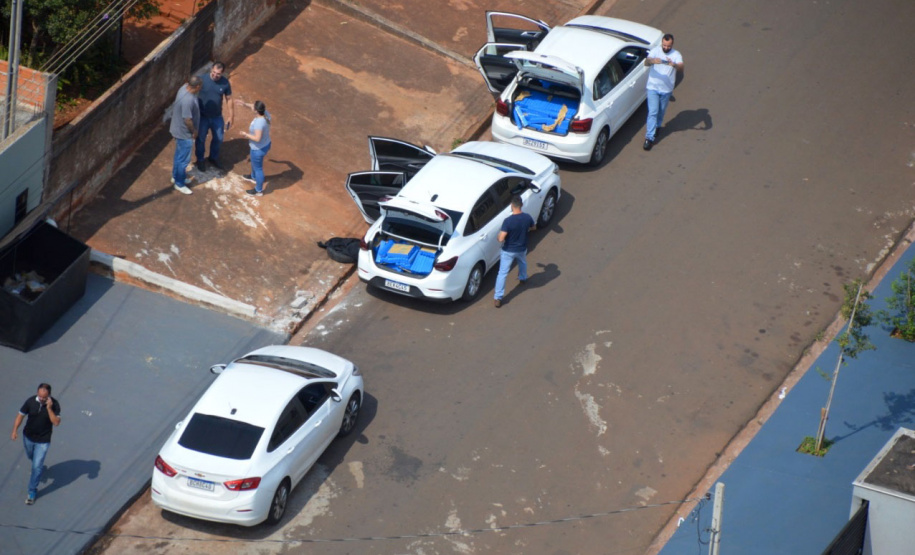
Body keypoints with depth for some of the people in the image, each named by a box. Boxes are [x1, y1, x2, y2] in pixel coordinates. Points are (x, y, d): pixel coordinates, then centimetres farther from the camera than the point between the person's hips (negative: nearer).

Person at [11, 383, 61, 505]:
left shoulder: (54, 405, -22)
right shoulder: (30, 401, -18)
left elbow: (56, 422, -27)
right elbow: (20, 415, -8)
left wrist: (49, 408, -37)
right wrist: (15, 431, -15)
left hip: (43, 441, -3)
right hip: (28, 437, 3)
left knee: (37, 467, -3)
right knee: (31, 456, 28)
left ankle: (32, 491, 12)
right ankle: (39, 466, 62)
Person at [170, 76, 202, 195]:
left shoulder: (185, 87, -9)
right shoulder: (188, 100, -37)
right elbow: (187, 120, -30)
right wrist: (194, 131, -12)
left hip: (179, 130, 10)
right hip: (184, 133, -10)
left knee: (179, 155, 27)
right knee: (183, 159, 8)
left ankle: (176, 177, 45)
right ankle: (179, 184, 24)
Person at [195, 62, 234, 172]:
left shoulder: (225, 83, -14)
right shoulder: (202, 80, -21)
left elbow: (229, 99, -1)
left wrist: (231, 116, 1)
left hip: (217, 117, 2)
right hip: (202, 116, -2)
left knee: (219, 138, 17)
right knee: (201, 139, 13)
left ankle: (213, 157, 44)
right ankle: (200, 160, 37)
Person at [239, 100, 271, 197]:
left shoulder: (259, 122, -38)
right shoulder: (265, 113, -14)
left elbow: (257, 138, -38)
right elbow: (257, 108, 9)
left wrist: (246, 135, -23)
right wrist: (246, 104, 12)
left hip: (258, 149, -9)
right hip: (265, 145, 9)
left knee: (258, 168, 13)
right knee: (254, 162, 34)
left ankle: (259, 190, 33)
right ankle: (253, 177, 62)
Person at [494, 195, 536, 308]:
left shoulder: (508, 221, -30)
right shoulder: (527, 218, -16)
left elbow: (501, 239, -30)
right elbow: (534, 227, 6)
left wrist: (499, 234, -7)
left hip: (508, 251, -4)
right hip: (522, 249, 4)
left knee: (502, 273, 6)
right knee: (523, 263, 37)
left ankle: (498, 298, 6)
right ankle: (523, 278, 63)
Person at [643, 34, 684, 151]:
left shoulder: (676, 55, -8)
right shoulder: (655, 51, -9)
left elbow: (681, 67, -26)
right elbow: (646, 62, -25)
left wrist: (674, 65, -50)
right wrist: (652, 61, -49)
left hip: (666, 89, 2)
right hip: (653, 87, -2)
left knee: (661, 112, 19)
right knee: (653, 112, -9)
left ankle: (656, 127, 47)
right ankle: (649, 138, -9)